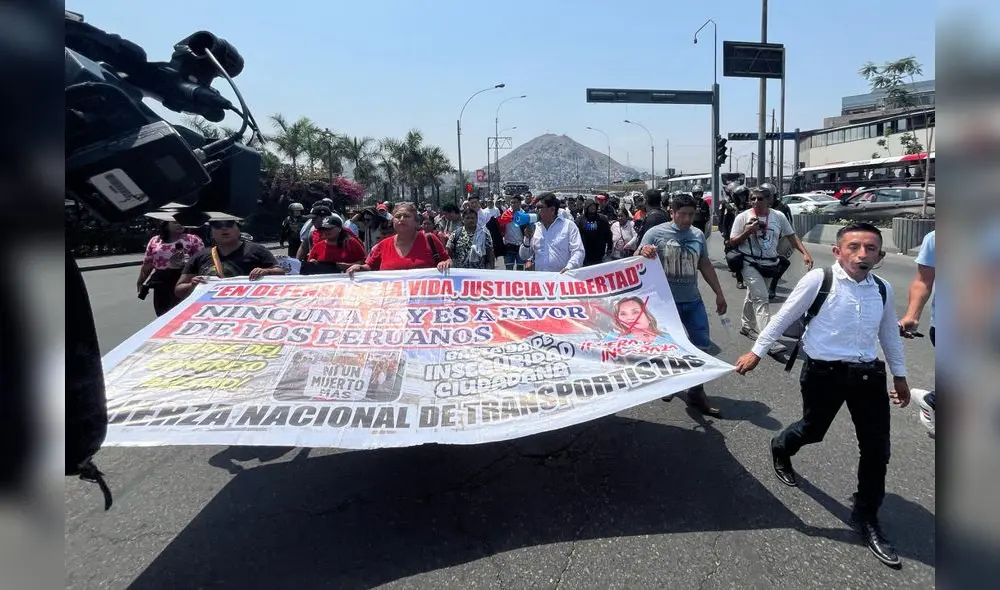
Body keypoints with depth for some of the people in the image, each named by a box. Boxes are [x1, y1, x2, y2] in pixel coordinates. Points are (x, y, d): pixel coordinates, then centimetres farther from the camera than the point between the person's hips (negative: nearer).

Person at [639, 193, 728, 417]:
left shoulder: (698, 235, 6)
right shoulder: (656, 233, -9)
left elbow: (705, 265, 15)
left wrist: (719, 293, 14)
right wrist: (643, 252, -36)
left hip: (693, 301, 5)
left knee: (702, 345, 7)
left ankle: (696, 392, 20)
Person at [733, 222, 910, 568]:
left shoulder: (883, 289, 3)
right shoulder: (818, 280, -12)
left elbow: (889, 333, 18)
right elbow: (785, 317, -5)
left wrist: (899, 375, 24)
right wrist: (757, 351, -2)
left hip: (868, 373, 5)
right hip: (824, 371, -5)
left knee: (877, 449, 7)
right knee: (812, 430, 11)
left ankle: (866, 518, 26)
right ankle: (780, 450, 49)